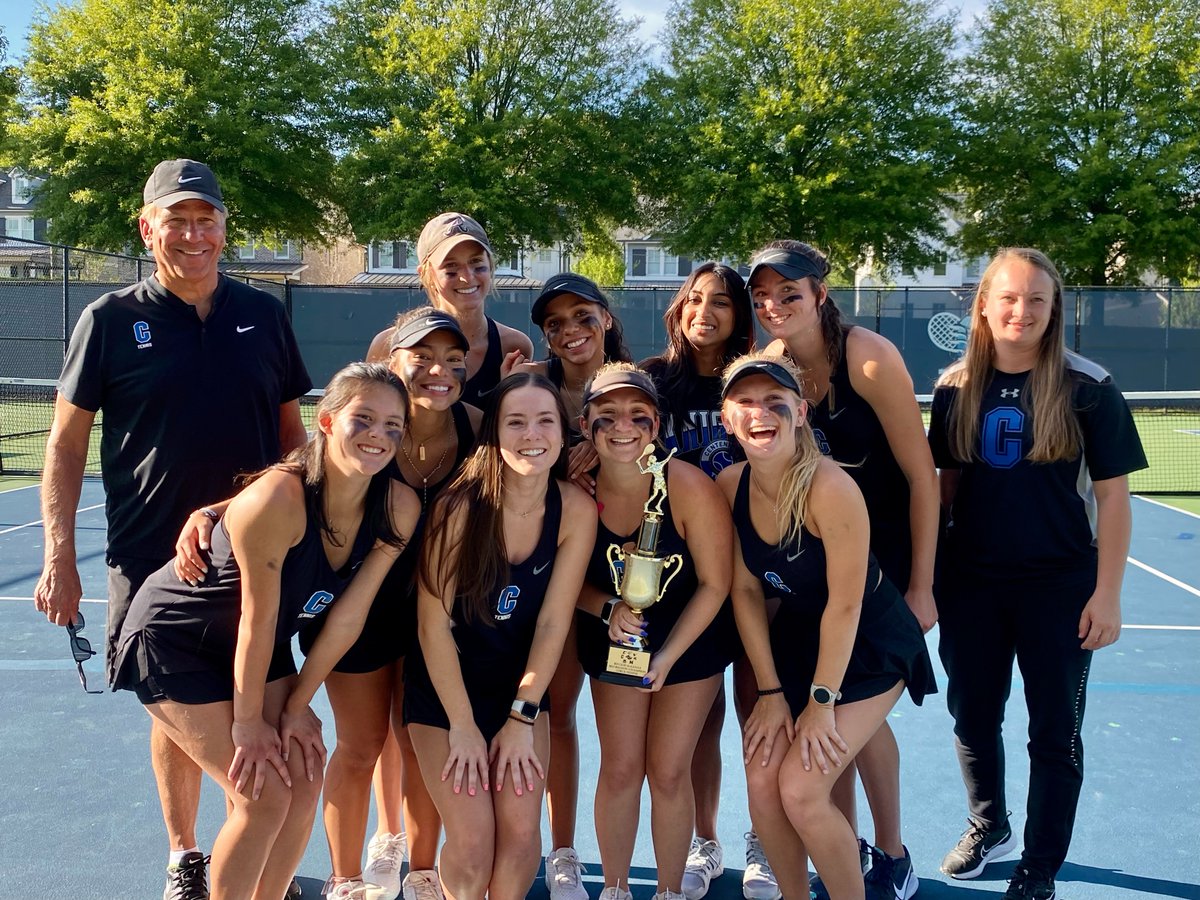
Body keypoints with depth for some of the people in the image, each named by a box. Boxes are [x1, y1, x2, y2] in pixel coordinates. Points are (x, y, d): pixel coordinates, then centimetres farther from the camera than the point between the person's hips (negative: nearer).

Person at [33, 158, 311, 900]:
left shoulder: (264, 315, 5)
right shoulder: (111, 320, -1)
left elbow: (291, 430, 12)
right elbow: (67, 443, 1)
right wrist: (60, 556, -5)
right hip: (152, 556, -1)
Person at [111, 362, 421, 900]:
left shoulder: (399, 508, -17)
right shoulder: (277, 500, -34)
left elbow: (348, 615, -9)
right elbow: (258, 619, -24)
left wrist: (298, 705, -6)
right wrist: (248, 721, -13)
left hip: (256, 647, 6)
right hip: (172, 639, -6)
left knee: (304, 781, 2)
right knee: (263, 796, -9)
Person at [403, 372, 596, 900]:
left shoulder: (576, 510, -14)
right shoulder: (459, 506, -22)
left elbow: (553, 621, -11)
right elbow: (433, 622, -17)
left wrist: (521, 717, -10)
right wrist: (463, 726, -14)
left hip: (520, 684, 2)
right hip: (444, 686, -2)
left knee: (521, 828, -6)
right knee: (472, 839, -8)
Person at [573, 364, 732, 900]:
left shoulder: (689, 487, -26)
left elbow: (714, 584, -17)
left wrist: (667, 656, -20)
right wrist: (609, 610, -25)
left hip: (690, 638, -2)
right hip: (613, 641, 2)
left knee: (668, 771, 1)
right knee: (620, 768, 3)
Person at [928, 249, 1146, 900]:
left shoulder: (1086, 389, -9)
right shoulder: (956, 389, 1)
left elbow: (1112, 495, -7)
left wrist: (1107, 593, -10)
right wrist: (927, 568, 6)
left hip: (1059, 586, -3)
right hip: (970, 583, 3)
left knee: (1054, 731, 8)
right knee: (972, 717, 16)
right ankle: (988, 827, 40)